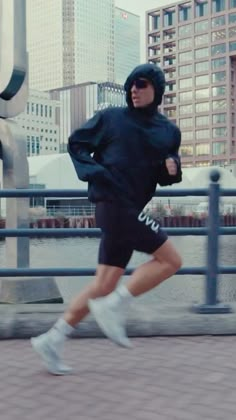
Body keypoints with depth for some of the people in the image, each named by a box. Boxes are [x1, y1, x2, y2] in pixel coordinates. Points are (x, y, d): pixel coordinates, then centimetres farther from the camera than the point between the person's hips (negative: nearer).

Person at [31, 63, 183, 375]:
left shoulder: (169, 132, 13)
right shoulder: (111, 118, 1)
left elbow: (166, 177, 20)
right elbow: (76, 143, 8)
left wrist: (172, 168, -4)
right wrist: (93, 171, -9)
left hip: (130, 209, 6)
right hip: (114, 202, -6)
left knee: (105, 285, 5)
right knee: (171, 260, -11)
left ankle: (53, 340, 12)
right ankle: (113, 307, -4)